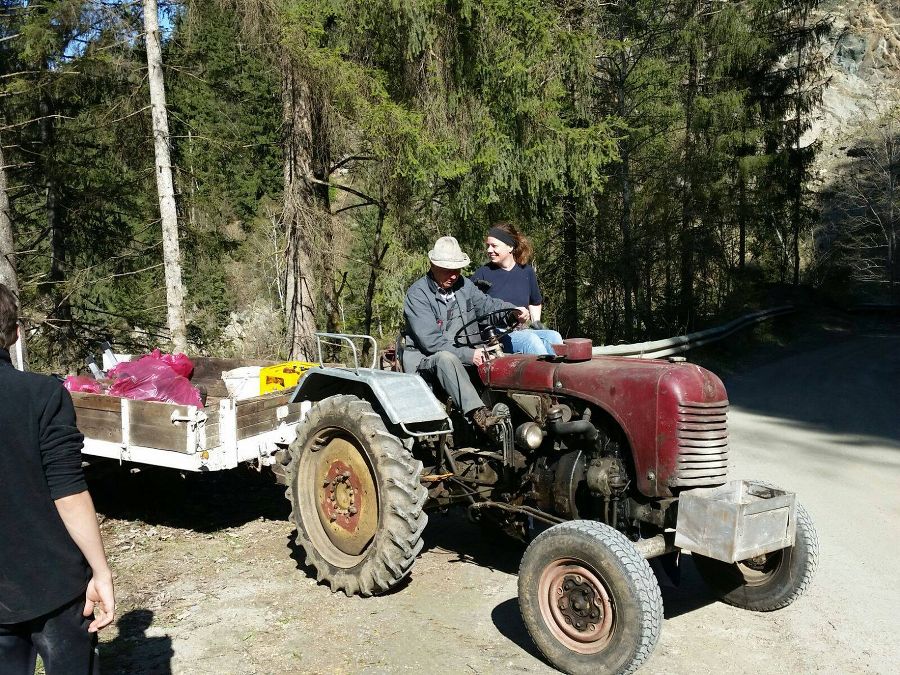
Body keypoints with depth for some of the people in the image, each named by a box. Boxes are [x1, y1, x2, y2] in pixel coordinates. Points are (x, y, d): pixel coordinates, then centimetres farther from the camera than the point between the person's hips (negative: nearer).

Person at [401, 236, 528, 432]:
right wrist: (468, 355, -27)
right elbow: (430, 340, -23)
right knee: (446, 358, -39)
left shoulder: (464, 285, 8)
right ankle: (477, 412, -49)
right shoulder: (417, 294, -15)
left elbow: (487, 304, 21)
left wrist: (514, 310, 0)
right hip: (424, 358, -7)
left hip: (464, 356, 7)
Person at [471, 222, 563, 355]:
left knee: (554, 337, -25)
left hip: (523, 330, 5)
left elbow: (535, 302, 29)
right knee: (531, 340, -33)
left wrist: (536, 323, 15)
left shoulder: (526, 271, 13)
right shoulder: (483, 273, 1)